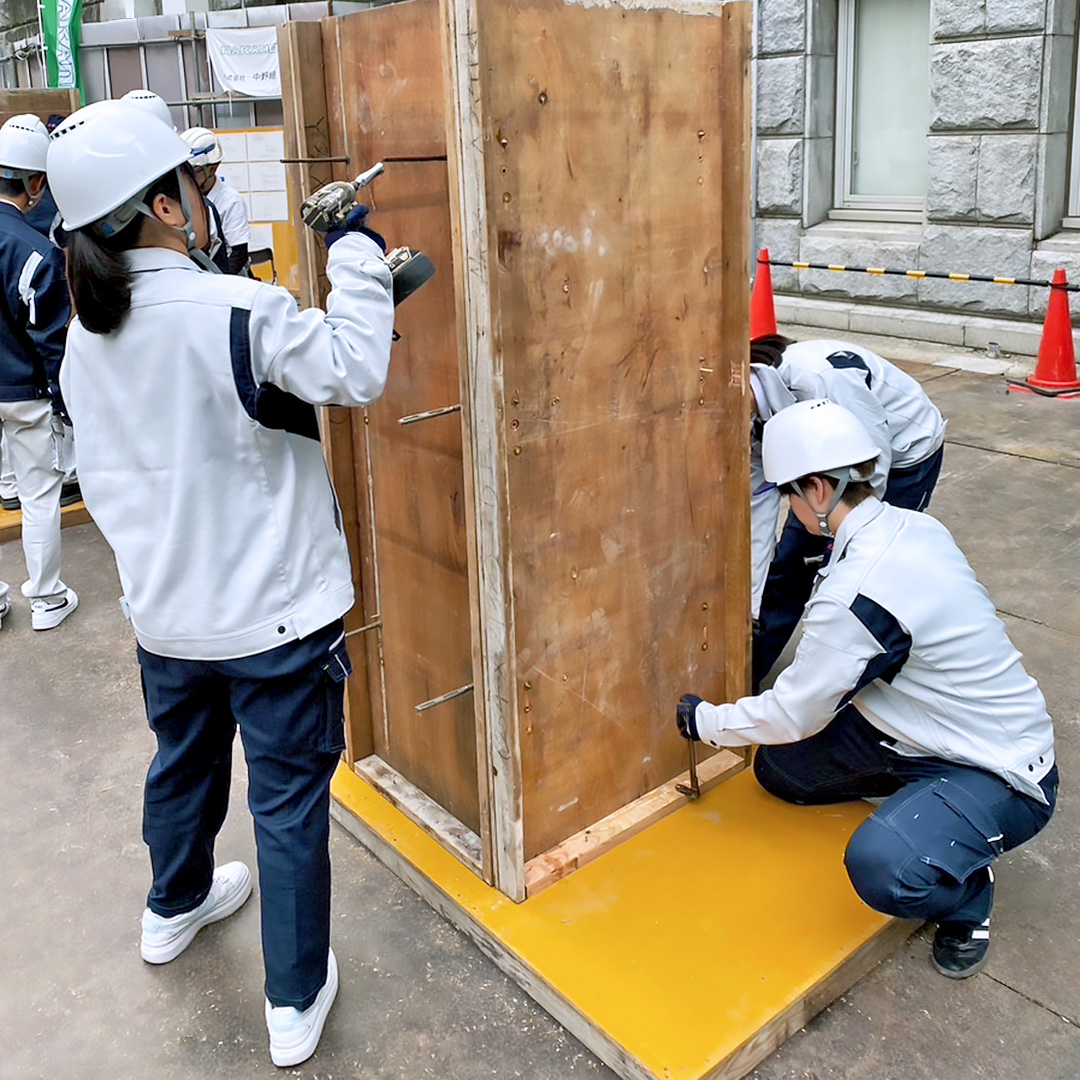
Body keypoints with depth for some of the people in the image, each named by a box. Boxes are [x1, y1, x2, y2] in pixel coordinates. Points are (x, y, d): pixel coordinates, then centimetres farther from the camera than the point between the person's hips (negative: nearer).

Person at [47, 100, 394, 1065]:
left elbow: (102, 475, 8)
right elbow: (356, 372, -22)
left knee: (182, 763, 29)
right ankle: (295, 1002, 23)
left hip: (163, 611, 7)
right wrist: (357, 257, -11)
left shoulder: (87, 334, 1)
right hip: (273, 613, -7)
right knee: (289, 802, 8)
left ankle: (175, 909, 54)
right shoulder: (233, 311, -23)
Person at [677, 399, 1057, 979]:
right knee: (778, 766, 5)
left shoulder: (854, 594, -31)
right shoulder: (915, 527, -4)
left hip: (1002, 777, -9)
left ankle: (968, 897, -3)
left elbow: (794, 715, -18)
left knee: (880, 866, -35)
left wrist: (706, 720, -2)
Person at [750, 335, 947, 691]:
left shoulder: (820, 374, -38)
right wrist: (751, 603, -10)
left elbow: (874, 461, -28)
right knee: (788, 562, 6)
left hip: (906, 455, -6)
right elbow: (758, 505, -12)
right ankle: (746, 677, 20)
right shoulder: (756, 412, -16)